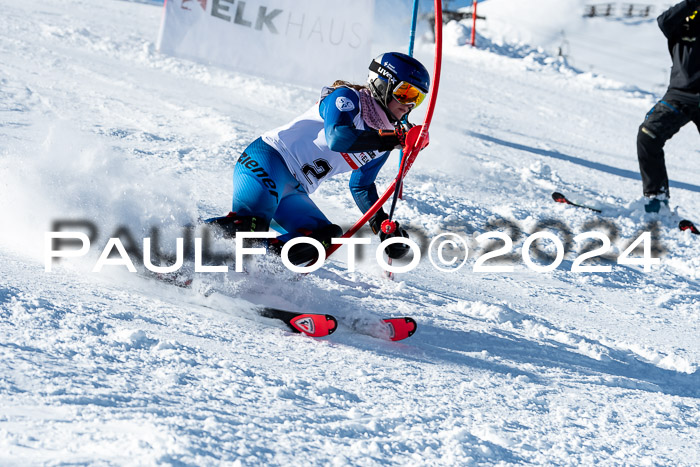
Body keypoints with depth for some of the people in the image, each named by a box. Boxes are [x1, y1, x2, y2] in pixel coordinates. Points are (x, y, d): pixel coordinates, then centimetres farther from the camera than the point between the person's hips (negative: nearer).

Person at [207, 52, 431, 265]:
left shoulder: (382, 146, 14)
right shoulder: (347, 98, -8)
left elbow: (361, 187, 28)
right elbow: (338, 138, -28)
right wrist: (395, 137, -25)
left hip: (293, 191, 9)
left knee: (328, 236, -13)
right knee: (252, 222, -33)